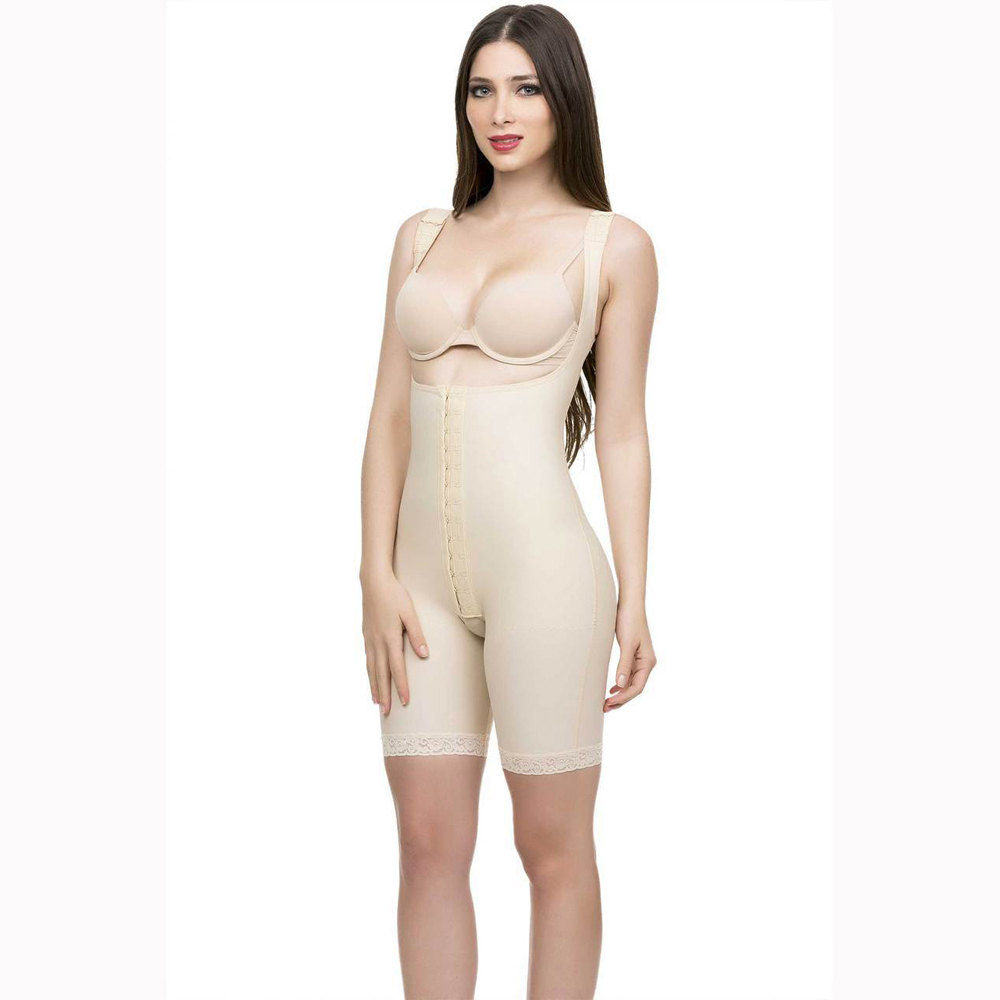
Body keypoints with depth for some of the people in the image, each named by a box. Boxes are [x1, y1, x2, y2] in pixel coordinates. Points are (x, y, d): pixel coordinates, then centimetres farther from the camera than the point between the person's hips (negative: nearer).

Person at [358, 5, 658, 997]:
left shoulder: (613, 245, 3)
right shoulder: (424, 236, 13)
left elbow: (621, 431, 1)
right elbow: (391, 413, 9)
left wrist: (633, 601, -3)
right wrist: (377, 574, 0)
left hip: (542, 564, -4)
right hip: (427, 572, 4)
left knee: (552, 848, 6)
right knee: (429, 847, 8)